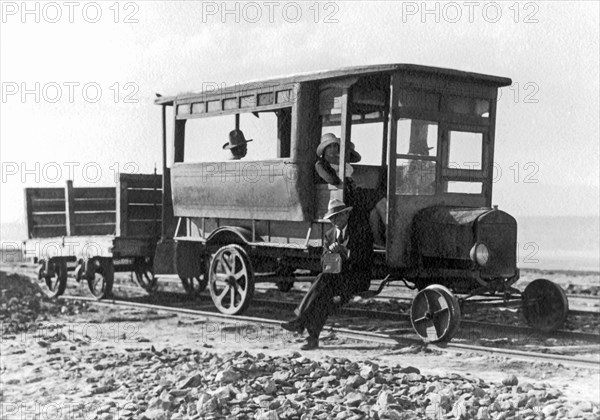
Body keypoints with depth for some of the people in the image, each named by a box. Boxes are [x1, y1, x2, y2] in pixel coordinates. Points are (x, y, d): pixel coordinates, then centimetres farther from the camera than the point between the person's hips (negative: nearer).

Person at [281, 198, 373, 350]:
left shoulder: (360, 229, 2)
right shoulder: (329, 235, 17)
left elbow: (366, 257, -7)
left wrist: (345, 252, -21)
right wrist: (330, 250, -12)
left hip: (358, 277, -4)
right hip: (338, 277, 4)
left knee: (325, 278, -31)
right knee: (325, 292, -31)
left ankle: (301, 320, -35)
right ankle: (313, 337, -36)